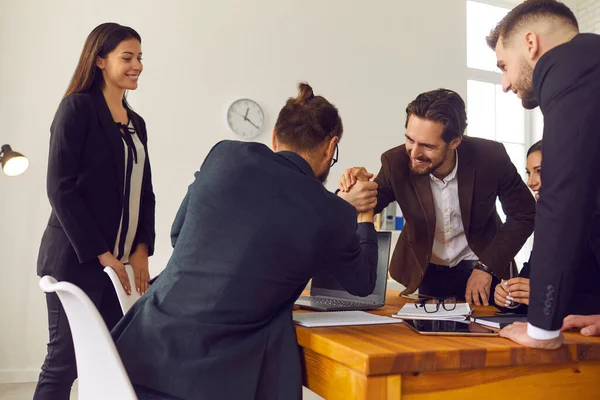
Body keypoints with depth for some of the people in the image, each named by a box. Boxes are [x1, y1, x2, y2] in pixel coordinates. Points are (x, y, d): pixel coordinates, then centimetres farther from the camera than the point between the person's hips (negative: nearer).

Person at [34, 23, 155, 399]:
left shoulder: (136, 123, 15)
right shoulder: (78, 107, -6)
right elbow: (61, 188, -12)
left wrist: (141, 250, 0)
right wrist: (102, 255, -14)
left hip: (122, 261, 6)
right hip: (78, 260, -6)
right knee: (64, 361, 0)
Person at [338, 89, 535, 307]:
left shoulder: (491, 157, -22)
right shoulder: (395, 162, -21)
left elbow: (524, 214, -9)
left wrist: (486, 267, -15)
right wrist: (347, 198, -39)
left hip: (476, 266, 0)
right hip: (425, 271, 1)